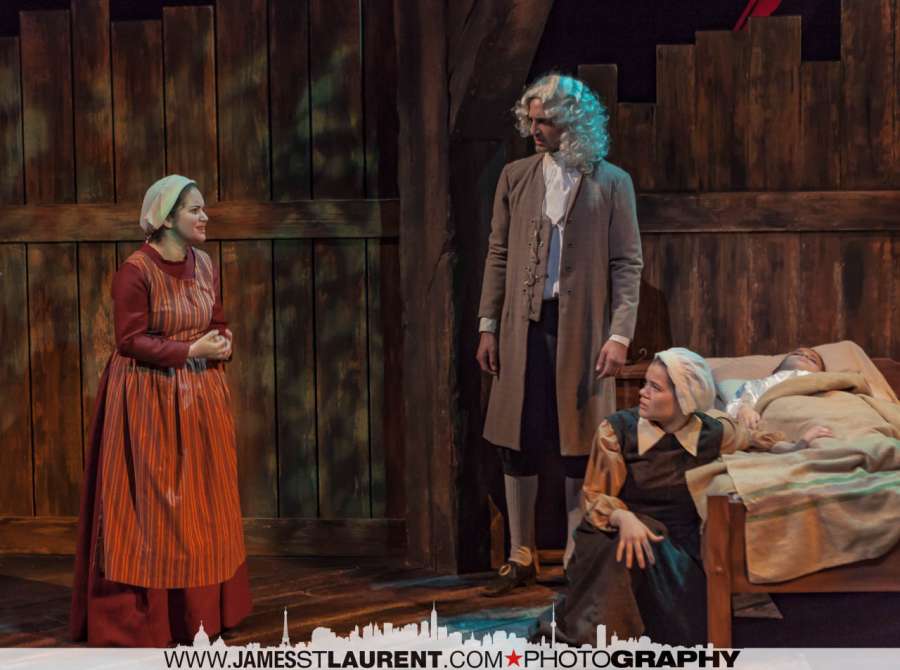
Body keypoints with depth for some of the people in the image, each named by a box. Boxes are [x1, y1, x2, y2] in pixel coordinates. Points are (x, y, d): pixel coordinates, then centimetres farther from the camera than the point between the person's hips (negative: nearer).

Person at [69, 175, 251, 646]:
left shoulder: (203, 264, 6)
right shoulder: (135, 271, -15)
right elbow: (131, 340, -17)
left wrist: (222, 345, -7)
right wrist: (191, 350, -20)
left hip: (200, 396, 7)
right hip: (150, 400, -7)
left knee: (203, 504, 10)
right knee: (150, 508, -1)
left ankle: (198, 609, 21)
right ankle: (137, 619, 10)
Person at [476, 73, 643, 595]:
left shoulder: (612, 183, 0)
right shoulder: (515, 177, 8)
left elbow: (628, 265, -2)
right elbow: (498, 255, 10)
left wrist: (620, 335, -10)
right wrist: (488, 326, 4)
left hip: (583, 330, -3)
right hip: (524, 327, 3)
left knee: (580, 449, 4)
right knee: (518, 446, 6)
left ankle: (577, 558, 17)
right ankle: (521, 558, 20)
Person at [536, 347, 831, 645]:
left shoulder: (711, 433, -2)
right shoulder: (617, 430, -9)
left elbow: (754, 439, 22)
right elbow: (595, 497, -4)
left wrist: (799, 445, 6)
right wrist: (624, 518, -26)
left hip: (677, 547, 3)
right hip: (615, 538, -3)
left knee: (692, 633, -20)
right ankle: (583, 630, -20)